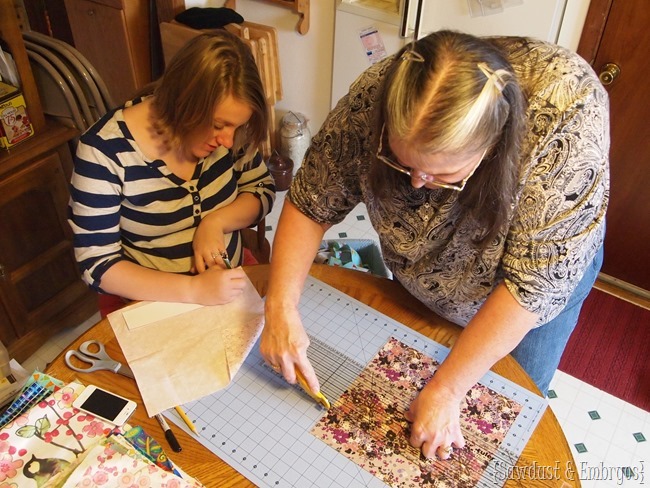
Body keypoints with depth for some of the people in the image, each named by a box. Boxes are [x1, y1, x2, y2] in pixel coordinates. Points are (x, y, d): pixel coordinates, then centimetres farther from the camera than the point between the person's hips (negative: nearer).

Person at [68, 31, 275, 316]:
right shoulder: (104, 151, -20)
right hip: (146, 300, -2)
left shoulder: (224, 127, -9)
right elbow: (97, 264, -17)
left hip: (228, 280, 3)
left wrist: (216, 222, -17)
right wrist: (194, 289, -29)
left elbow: (262, 189, 4)